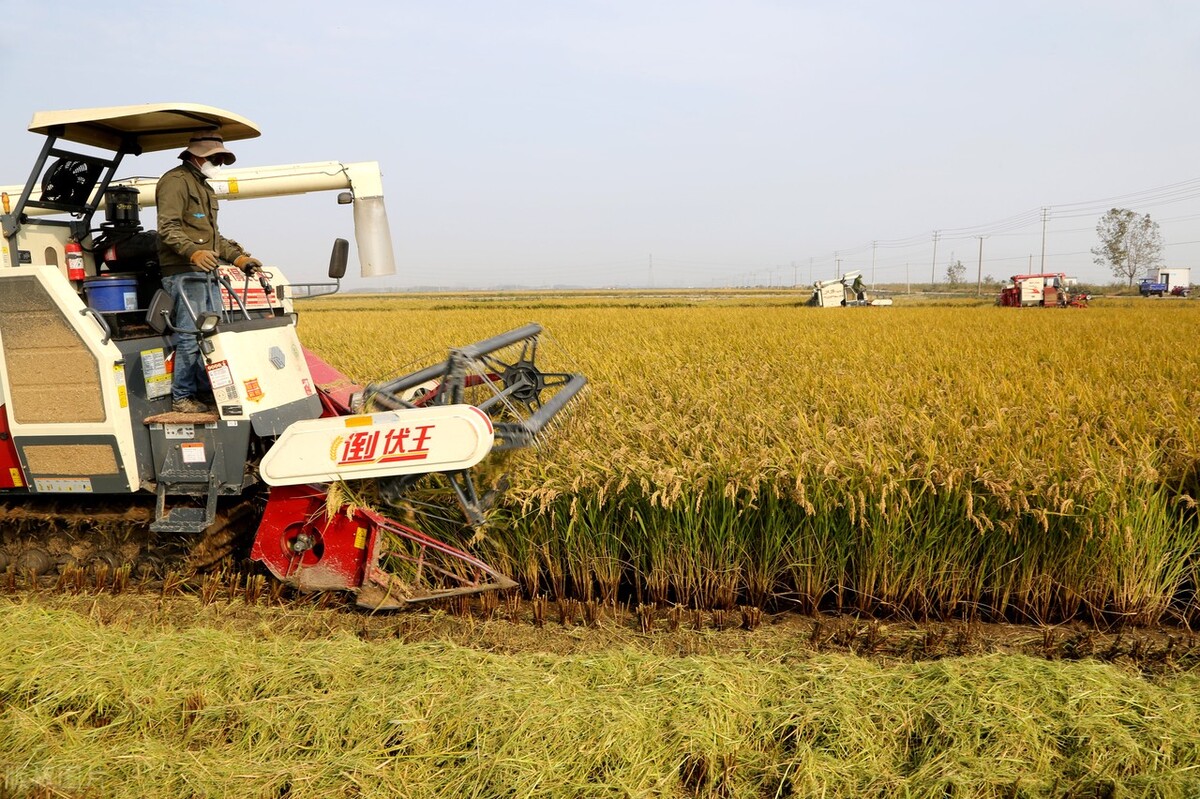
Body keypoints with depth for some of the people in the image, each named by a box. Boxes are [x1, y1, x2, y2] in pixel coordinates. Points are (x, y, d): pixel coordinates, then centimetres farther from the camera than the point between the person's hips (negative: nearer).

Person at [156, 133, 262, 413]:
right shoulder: (176, 181, -5)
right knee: (191, 335, -10)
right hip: (184, 272, -10)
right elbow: (167, 228, -16)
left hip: (207, 273, 10)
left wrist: (238, 257, 20)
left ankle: (208, 391, 17)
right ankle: (182, 398, -4)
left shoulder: (203, 187, 27)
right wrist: (193, 252, -31)